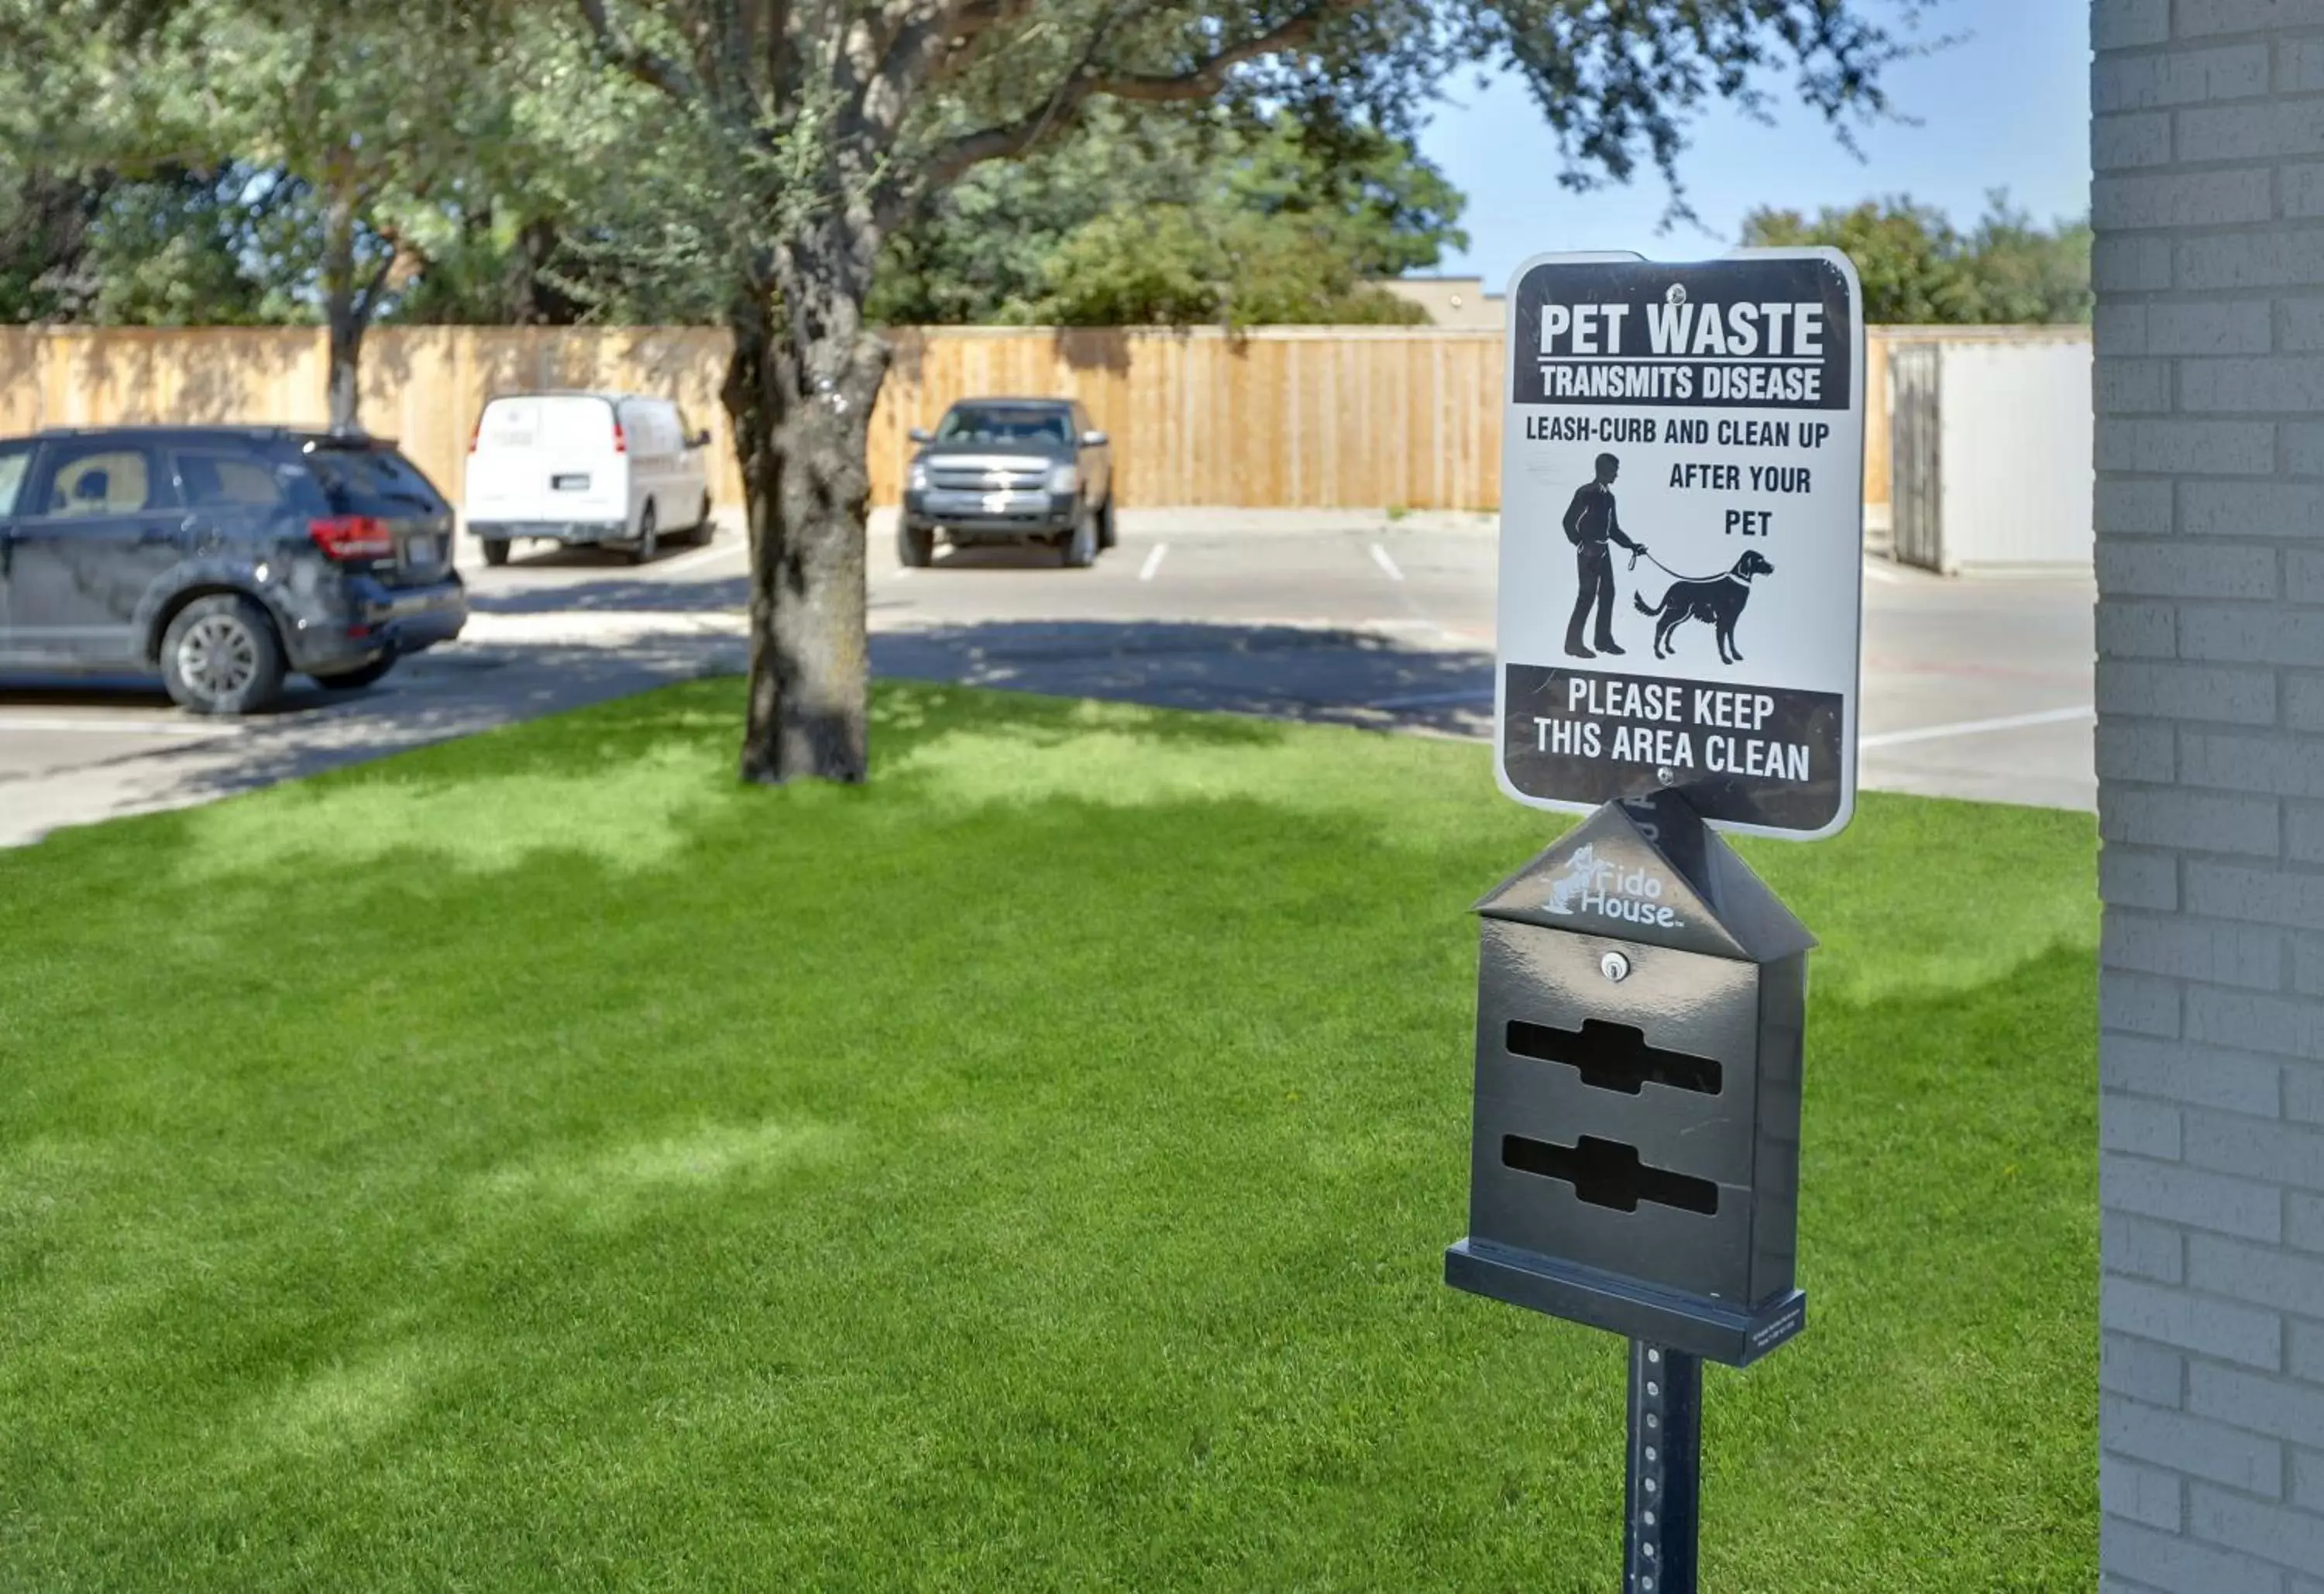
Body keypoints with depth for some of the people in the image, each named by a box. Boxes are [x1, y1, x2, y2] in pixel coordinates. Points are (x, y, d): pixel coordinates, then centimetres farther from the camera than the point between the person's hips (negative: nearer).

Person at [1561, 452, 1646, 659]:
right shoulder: (1585, 492, -11)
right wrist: (1582, 545, -16)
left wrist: (1632, 546, 12)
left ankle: (1604, 639, 19)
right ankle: (1573, 642, -5)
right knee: (1587, 595, -9)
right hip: (1589, 551, -8)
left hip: (1604, 550, 8)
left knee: (1607, 593, 10)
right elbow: (1569, 521, -14)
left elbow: (1613, 527, 19)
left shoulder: (1608, 496, 12)